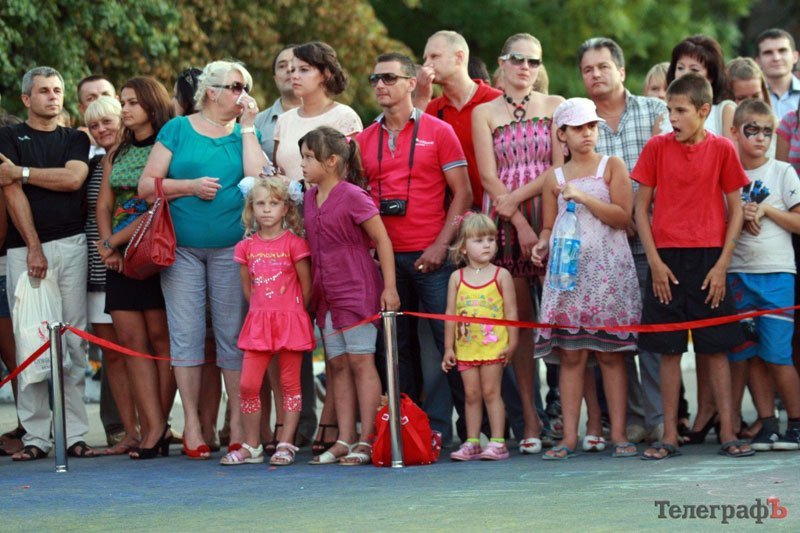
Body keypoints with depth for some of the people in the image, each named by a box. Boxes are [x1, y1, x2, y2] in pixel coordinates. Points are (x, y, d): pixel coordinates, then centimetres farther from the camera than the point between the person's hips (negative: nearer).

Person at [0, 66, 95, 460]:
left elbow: (74, 178, -2)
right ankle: (35, 437, -5)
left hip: (70, 246, 2)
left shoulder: (75, 139, 17)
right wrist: (33, 247, -10)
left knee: (74, 341, -4)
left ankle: (75, 434, -3)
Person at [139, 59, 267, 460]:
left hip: (231, 248, 1)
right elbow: (147, 186, 3)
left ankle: (239, 424, 3)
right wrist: (191, 186, -10)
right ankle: (191, 424, 2)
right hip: (181, 247, -1)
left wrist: (247, 127, -2)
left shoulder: (243, 133, 10)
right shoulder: (178, 130, 6)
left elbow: (258, 179, -7)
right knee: (186, 332, -3)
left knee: (233, 334, 0)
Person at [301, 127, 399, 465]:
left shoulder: (353, 196, -12)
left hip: (357, 290, -8)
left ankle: (366, 441, -4)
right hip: (326, 294, 8)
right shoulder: (310, 198, 10)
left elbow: (382, 239, -11)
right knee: (338, 364, 7)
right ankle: (345, 440, 8)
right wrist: (311, 290, 13)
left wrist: (389, 287, -14)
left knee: (360, 361, -6)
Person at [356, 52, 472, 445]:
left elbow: (463, 194, 0)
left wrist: (441, 244, -10)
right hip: (385, 257, 3)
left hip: (431, 257, -3)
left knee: (446, 340, -6)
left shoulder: (438, 132, 2)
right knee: (396, 345, 5)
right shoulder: (364, 140, 12)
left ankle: (439, 428, -2)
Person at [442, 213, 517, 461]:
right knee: (471, 394, 6)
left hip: (494, 345, -2)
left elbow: (511, 311, 0)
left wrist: (512, 343, -5)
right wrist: (448, 347, 4)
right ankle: (471, 442, 11)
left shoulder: (501, 275, -1)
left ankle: (497, 442, 1)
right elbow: (451, 313, 6)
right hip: (466, 347, 2)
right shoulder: (457, 278, 4)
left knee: (491, 392, -2)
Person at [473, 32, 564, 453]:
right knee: (519, 317, -1)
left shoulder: (554, 106, 10)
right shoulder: (484, 113, 9)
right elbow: (489, 176, 1)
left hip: (549, 216, 0)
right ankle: (530, 419, 1)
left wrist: (518, 196, -10)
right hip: (504, 224, 0)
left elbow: (560, 167, 1)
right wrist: (520, 224, -9)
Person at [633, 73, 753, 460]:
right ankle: (669, 436, 9)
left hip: (709, 260, -1)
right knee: (669, 351, 4)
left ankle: (727, 433, 7)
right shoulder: (657, 148, 1)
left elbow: (735, 210, 3)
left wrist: (722, 265, -5)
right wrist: (654, 261, -4)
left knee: (716, 349, 3)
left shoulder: (721, 149, -1)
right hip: (666, 260, 1)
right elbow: (641, 207, 4)